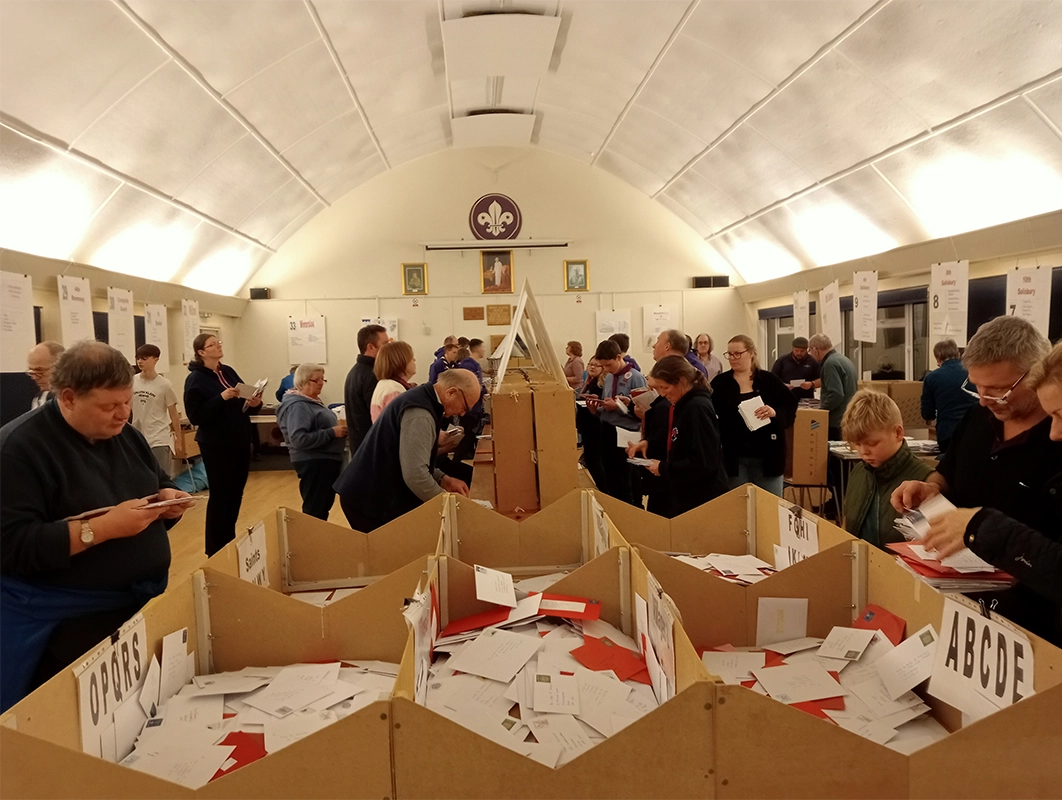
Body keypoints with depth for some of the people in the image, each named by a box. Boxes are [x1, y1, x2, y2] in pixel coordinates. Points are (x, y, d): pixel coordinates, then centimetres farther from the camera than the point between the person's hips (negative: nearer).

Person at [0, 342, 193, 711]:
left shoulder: (127, 436, 7)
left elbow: (161, 484, 20)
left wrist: (168, 499, -6)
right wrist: (103, 528, -32)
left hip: (144, 603, 7)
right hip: (58, 623, -7)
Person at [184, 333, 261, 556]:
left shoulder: (228, 371, 9)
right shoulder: (195, 379, -10)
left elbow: (242, 404, 15)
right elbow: (195, 416, -18)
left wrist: (253, 403, -6)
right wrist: (221, 398, -24)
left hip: (240, 443, 6)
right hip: (216, 446, -6)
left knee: (236, 495, 13)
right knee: (220, 496, 1)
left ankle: (230, 543, 28)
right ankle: (216, 550, 15)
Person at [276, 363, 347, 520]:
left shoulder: (312, 401, 14)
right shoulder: (297, 406, -16)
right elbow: (299, 439, -27)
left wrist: (338, 426, 4)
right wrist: (332, 432, -24)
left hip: (326, 461, 10)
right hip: (314, 464, -10)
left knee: (323, 508, 17)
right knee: (315, 511, -5)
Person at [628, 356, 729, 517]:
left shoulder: (697, 408, -21)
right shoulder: (681, 405, 9)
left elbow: (704, 463, -26)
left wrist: (664, 468, -18)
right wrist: (649, 444, 7)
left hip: (702, 499, -10)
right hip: (684, 495, 10)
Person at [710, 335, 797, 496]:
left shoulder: (770, 380, 2)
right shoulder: (720, 383, 4)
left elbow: (791, 408, 1)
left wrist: (775, 413, -19)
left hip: (767, 456, 0)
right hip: (734, 457, 1)